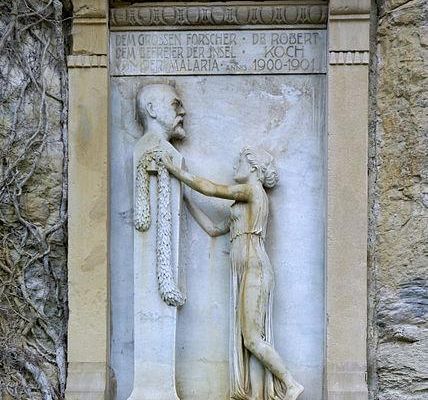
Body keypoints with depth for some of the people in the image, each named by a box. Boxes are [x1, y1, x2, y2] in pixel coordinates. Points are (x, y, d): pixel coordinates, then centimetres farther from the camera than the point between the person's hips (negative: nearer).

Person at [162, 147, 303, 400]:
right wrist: (186, 201, 29)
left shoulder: (253, 189, -1)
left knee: (252, 339, -11)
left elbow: (210, 188, -4)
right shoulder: (245, 203, 25)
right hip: (245, 274, 9)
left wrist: (174, 170, 4)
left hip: (255, 270, -9)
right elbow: (214, 229, 25)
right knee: (249, 340, 2)